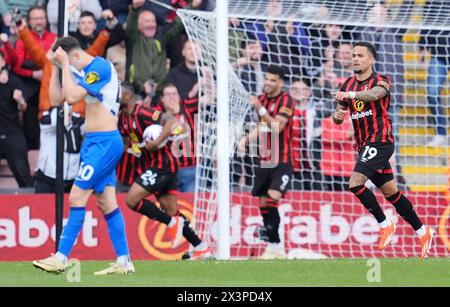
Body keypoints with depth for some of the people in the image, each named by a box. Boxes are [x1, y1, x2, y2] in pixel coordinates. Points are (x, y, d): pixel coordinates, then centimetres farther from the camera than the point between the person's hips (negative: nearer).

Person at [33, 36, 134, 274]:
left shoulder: (100, 67, -15)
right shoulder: (82, 72, 14)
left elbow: (72, 96, -23)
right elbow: (56, 99, 15)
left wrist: (65, 64, -15)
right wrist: (55, 66, 7)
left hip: (105, 142, -10)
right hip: (95, 141, 10)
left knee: (77, 197, -9)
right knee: (107, 203, 6)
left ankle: (61, 258, -7)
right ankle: (123, 261, 5)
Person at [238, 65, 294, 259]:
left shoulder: (286, 101, -10)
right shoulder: (262, 99, 12)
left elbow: (277, 127, -22)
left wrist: (260, 108, -28)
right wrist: (247, 139, 11)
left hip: (281, 161, -7)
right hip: (264, 160, 7)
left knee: (273, 197, -23)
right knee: (263, 202, 5)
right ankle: (275, 247, 12)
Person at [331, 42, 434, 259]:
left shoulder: (381, 81, -7)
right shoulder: (348, 85, 12)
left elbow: (374, 94, -31)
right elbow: (338, 117, 17)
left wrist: (351, 94, -49)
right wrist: (337, 116, -8)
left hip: (380, 141, -7)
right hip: (365, 145, 7)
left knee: (355, 183, -21)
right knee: (390, 192, 11)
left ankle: (384, 225, -6)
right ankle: (422, 232, 21)